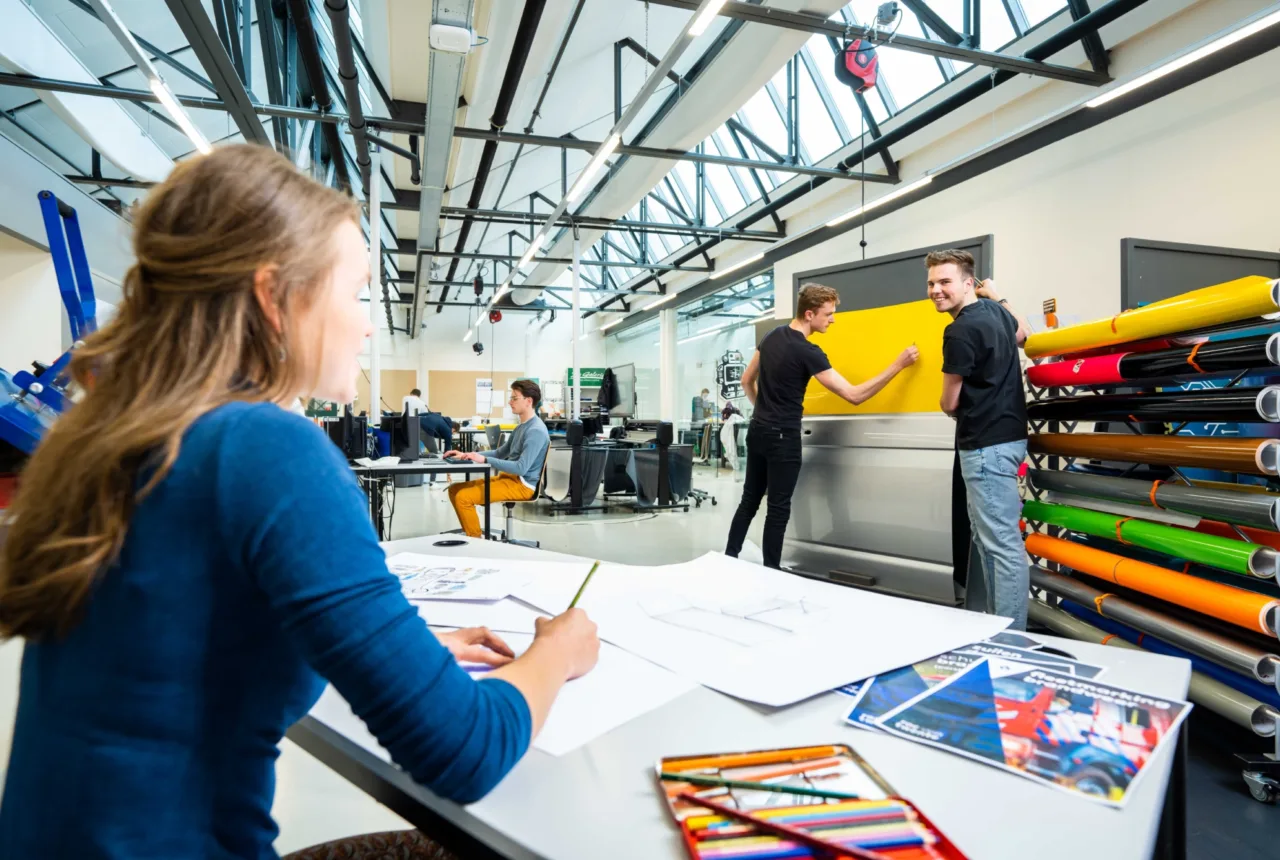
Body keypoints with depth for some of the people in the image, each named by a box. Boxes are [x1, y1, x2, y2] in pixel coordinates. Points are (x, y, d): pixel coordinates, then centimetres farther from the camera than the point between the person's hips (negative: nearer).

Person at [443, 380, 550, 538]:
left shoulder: (536, 430, -18)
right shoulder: (522, 427, 15)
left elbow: (521, 468, -25)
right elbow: (500, 453, 22)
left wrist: (484, 460, -23)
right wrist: (467, 455, 10)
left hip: (522, 485, -10)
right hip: (508, 478, 10)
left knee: (463, 497, -21)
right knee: (455, 489, 5)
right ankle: (472, 534, 11)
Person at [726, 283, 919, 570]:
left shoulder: (772, 336, 6)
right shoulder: (807, 352, -18)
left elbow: (747, 380, 16)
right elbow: (854, 395, -19)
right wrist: (898, 365, -16)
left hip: (757, 431, 8)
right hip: (783, 437, -8)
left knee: (749, 500, 15)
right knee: (778, 508, 2)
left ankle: (728, 558, 20)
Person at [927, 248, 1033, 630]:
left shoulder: (961, 330, -17)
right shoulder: (994, 309, 11)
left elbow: (950, 403, -10)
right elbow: (1024, 335, 34)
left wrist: (955, 407, 13)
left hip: (988, 444, -11)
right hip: (1003, 436, 11)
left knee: (1003, 544, -7)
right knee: (988, 538, 17)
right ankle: (997, 623, 27)